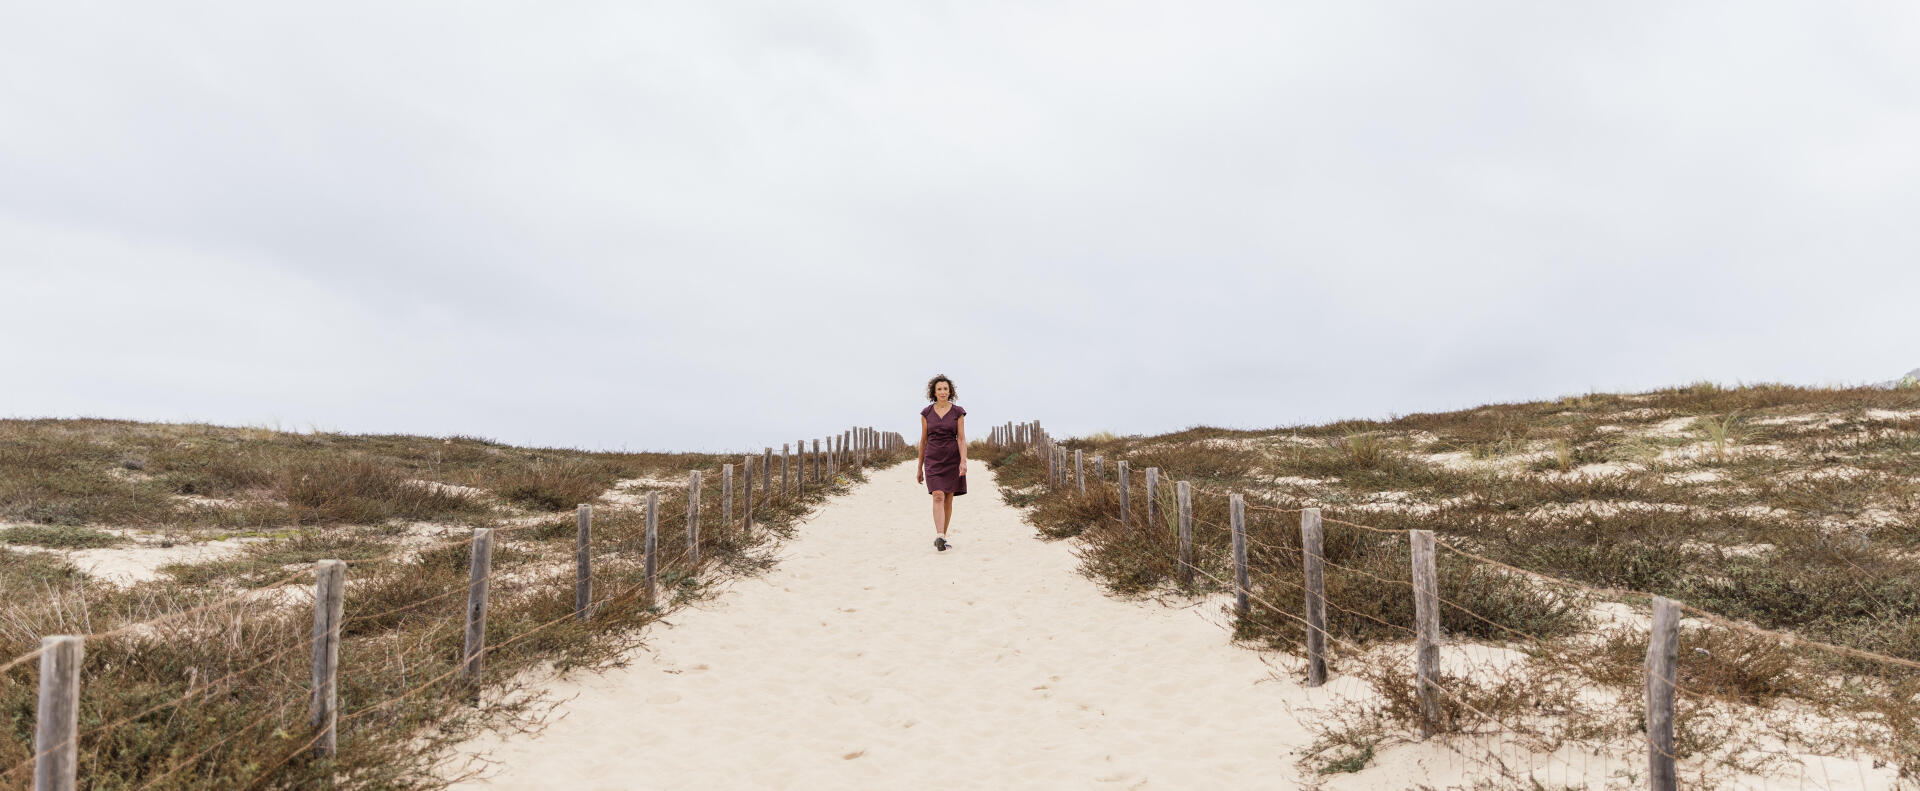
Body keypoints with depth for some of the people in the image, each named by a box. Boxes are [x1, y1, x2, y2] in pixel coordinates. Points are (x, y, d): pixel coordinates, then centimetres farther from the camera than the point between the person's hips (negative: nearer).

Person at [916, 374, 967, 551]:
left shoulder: (957, 412, 1)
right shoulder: (927, 413, 4)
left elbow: (962, 439, -4)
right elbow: (923, 440, 8)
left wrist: (963, 462, -17)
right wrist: (919, 468, 9)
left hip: (952, 458, 1)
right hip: (933, 460, -1)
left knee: (948, 499, 6)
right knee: (938, 496, -17)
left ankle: (942, 537, 19)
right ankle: (939, 537, -27)